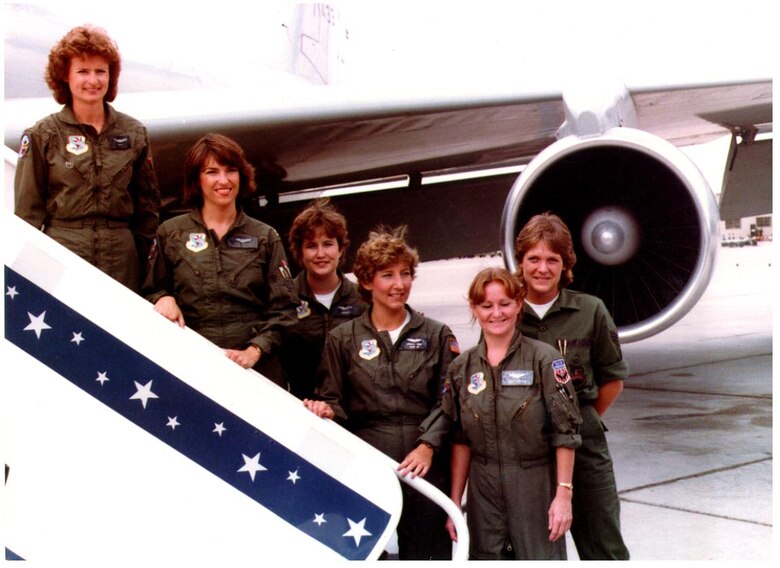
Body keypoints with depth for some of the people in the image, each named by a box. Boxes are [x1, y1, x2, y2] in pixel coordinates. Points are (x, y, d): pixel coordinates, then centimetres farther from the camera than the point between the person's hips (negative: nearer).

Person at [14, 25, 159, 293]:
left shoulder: (134, 132, 9)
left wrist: (145, 256, 10)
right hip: (62, 252, -2)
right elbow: (27, 210, 2)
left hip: (121, 257, 2)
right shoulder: (43, 135, 2)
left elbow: (147, 202, 13)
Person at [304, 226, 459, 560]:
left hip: (426, 466, 1)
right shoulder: (343, 338, 8)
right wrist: (326, 410, -13)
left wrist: (428, 446, -9)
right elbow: (334, 402, 9)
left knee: (427, 551, 2)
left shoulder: (436, 335, 9)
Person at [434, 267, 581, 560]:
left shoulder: (544, 359, -7)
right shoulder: (461, 368, 4)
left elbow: (565, 433, -7)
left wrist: (564, 493, -10)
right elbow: (461, 440, 8)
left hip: (536, 489, -3)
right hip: (483, 491, 3)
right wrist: (455, 502, 7)